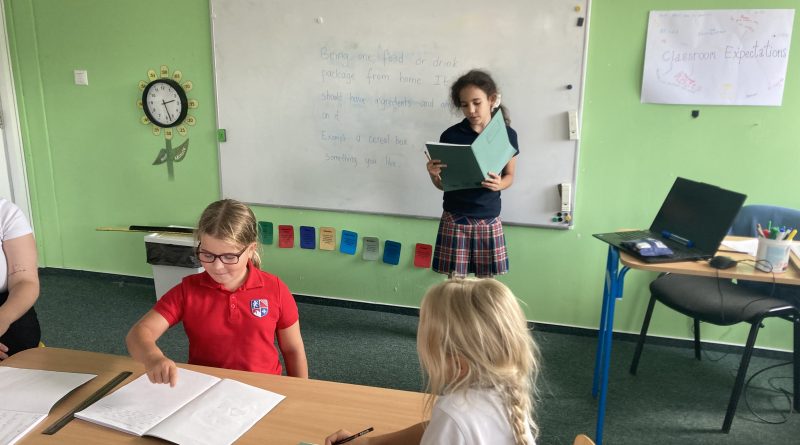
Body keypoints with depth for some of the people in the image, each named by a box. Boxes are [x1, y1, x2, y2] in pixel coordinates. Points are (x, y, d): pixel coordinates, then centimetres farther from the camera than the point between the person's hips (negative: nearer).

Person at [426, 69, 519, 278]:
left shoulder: (507, 135, -1)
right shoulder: (450, 135, -5)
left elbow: (509, 175, 10)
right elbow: (441, 184, 2)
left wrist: (498, 184, -13)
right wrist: (433, 174, -21)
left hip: (489, 220, 1)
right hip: (455, 219, -1)